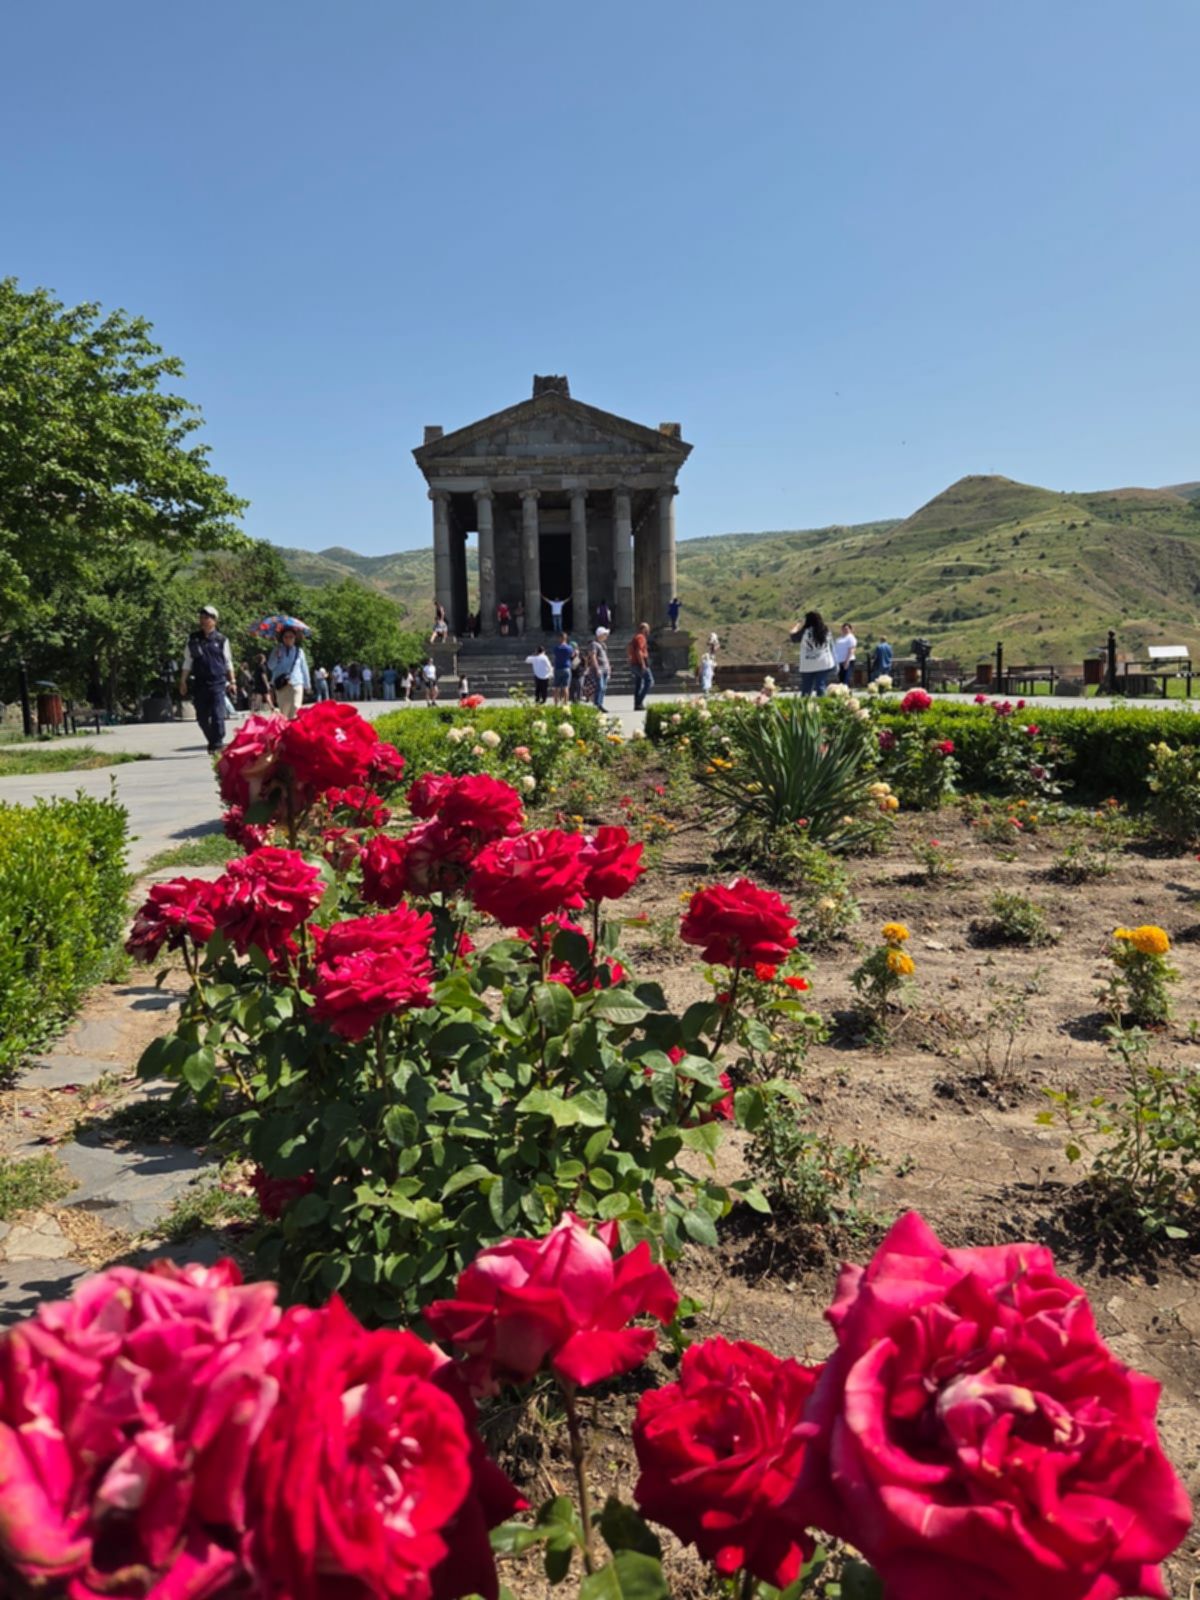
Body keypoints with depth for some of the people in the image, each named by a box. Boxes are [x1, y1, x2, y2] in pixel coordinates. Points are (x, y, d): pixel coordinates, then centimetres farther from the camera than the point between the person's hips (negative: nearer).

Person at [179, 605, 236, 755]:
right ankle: (212, 742, 24)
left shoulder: (221, 640, 4)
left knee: (218, 716, -10)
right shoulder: (193, 639, 8)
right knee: (202, 717, 7)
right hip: (199, 683, 3)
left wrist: (232, 681, 9)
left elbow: (228, 663, 11)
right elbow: (187, 662, 12)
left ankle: (217, 746, -5)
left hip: (218, 683, -3)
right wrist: (183, 681, 9)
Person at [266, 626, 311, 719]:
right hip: (281, 684, 1)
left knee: (295, 708, -16)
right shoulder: (277, 650, 9)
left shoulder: (299, 651, 9)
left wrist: (307, 685, 12)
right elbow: (270, 666, 2)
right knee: (284, 710, 3)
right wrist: (276, 657, -16)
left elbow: (304, 668, 12)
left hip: (296, 684, -1)